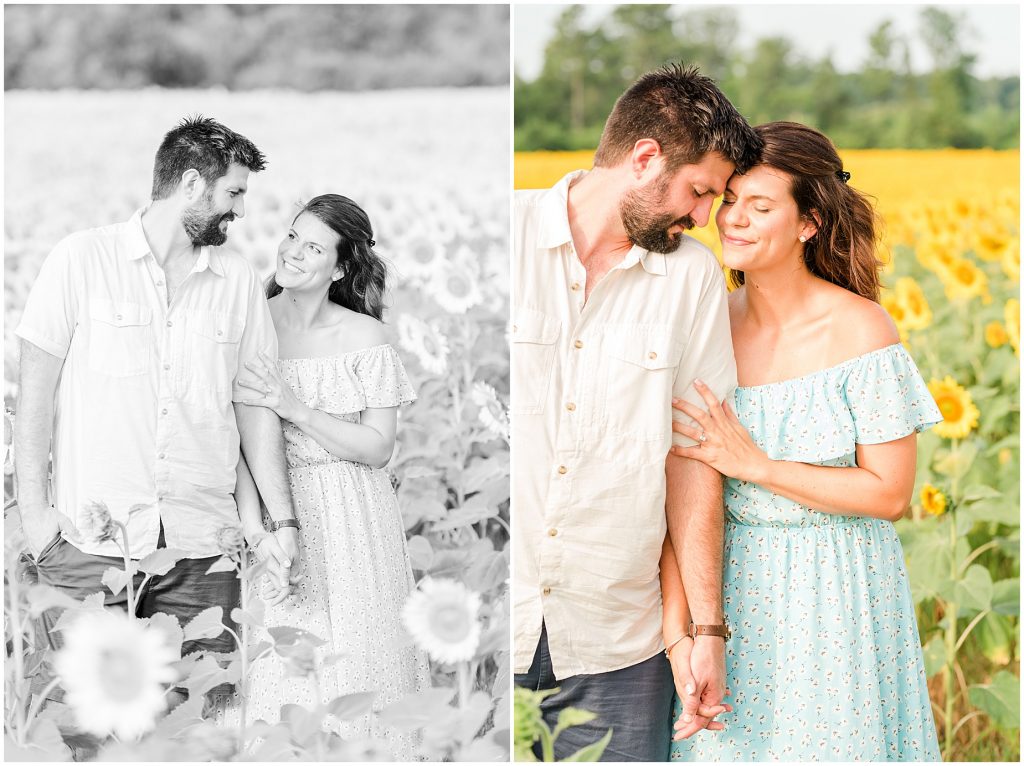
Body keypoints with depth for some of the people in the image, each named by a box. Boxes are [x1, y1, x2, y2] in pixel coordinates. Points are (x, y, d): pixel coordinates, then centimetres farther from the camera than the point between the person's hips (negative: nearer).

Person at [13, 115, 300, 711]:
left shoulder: (238, 279, 10)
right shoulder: (81, 259, 1)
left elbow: (255, 406, 12)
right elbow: (37, 388, 1)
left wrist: (283, 520, 6)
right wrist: (34, 507, -5)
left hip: (203, 545, 3)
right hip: (92, 539, -3)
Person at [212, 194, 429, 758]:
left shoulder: (364, 338, -4)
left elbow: (379, 448, -7)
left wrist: (294, 408, -18)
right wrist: (253, 522, -18)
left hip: (349, 521, 0)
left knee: (349, 661, 4)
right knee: (271, 666, 2)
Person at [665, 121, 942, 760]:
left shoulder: (861, 330, -14)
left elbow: (890, 492, -14)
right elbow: (693, 468, 6)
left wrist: (757, 466, -19)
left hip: (836, 591, -4)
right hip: (732, 584, 4)